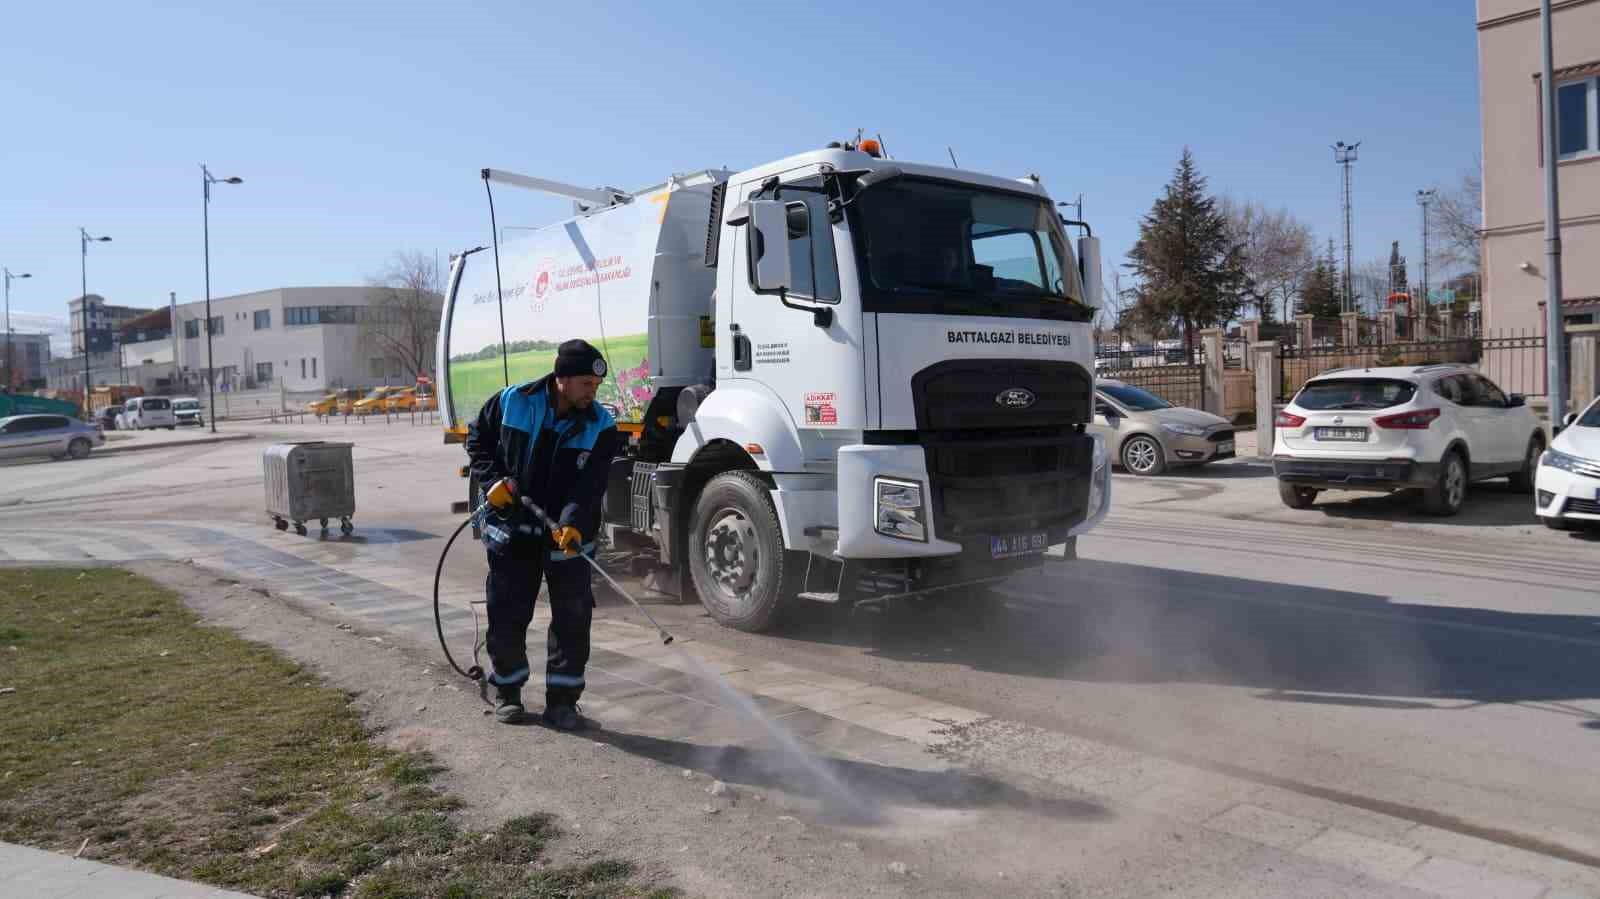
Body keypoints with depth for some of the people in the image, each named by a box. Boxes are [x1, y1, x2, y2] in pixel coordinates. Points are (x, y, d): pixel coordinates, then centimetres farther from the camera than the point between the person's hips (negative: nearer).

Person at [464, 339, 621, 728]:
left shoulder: (601, 427, -10)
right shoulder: (511, 402, -8)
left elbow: (589, 486, -18)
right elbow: (477, 440, 7)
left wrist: (573, 524, -35)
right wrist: (495, 480, -8)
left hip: (569, 535, 0)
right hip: (513, 529, 0)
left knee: (573, 617, 1)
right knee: (508, 613, 10)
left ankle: (562, 698, 15)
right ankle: (507, 689, 31)